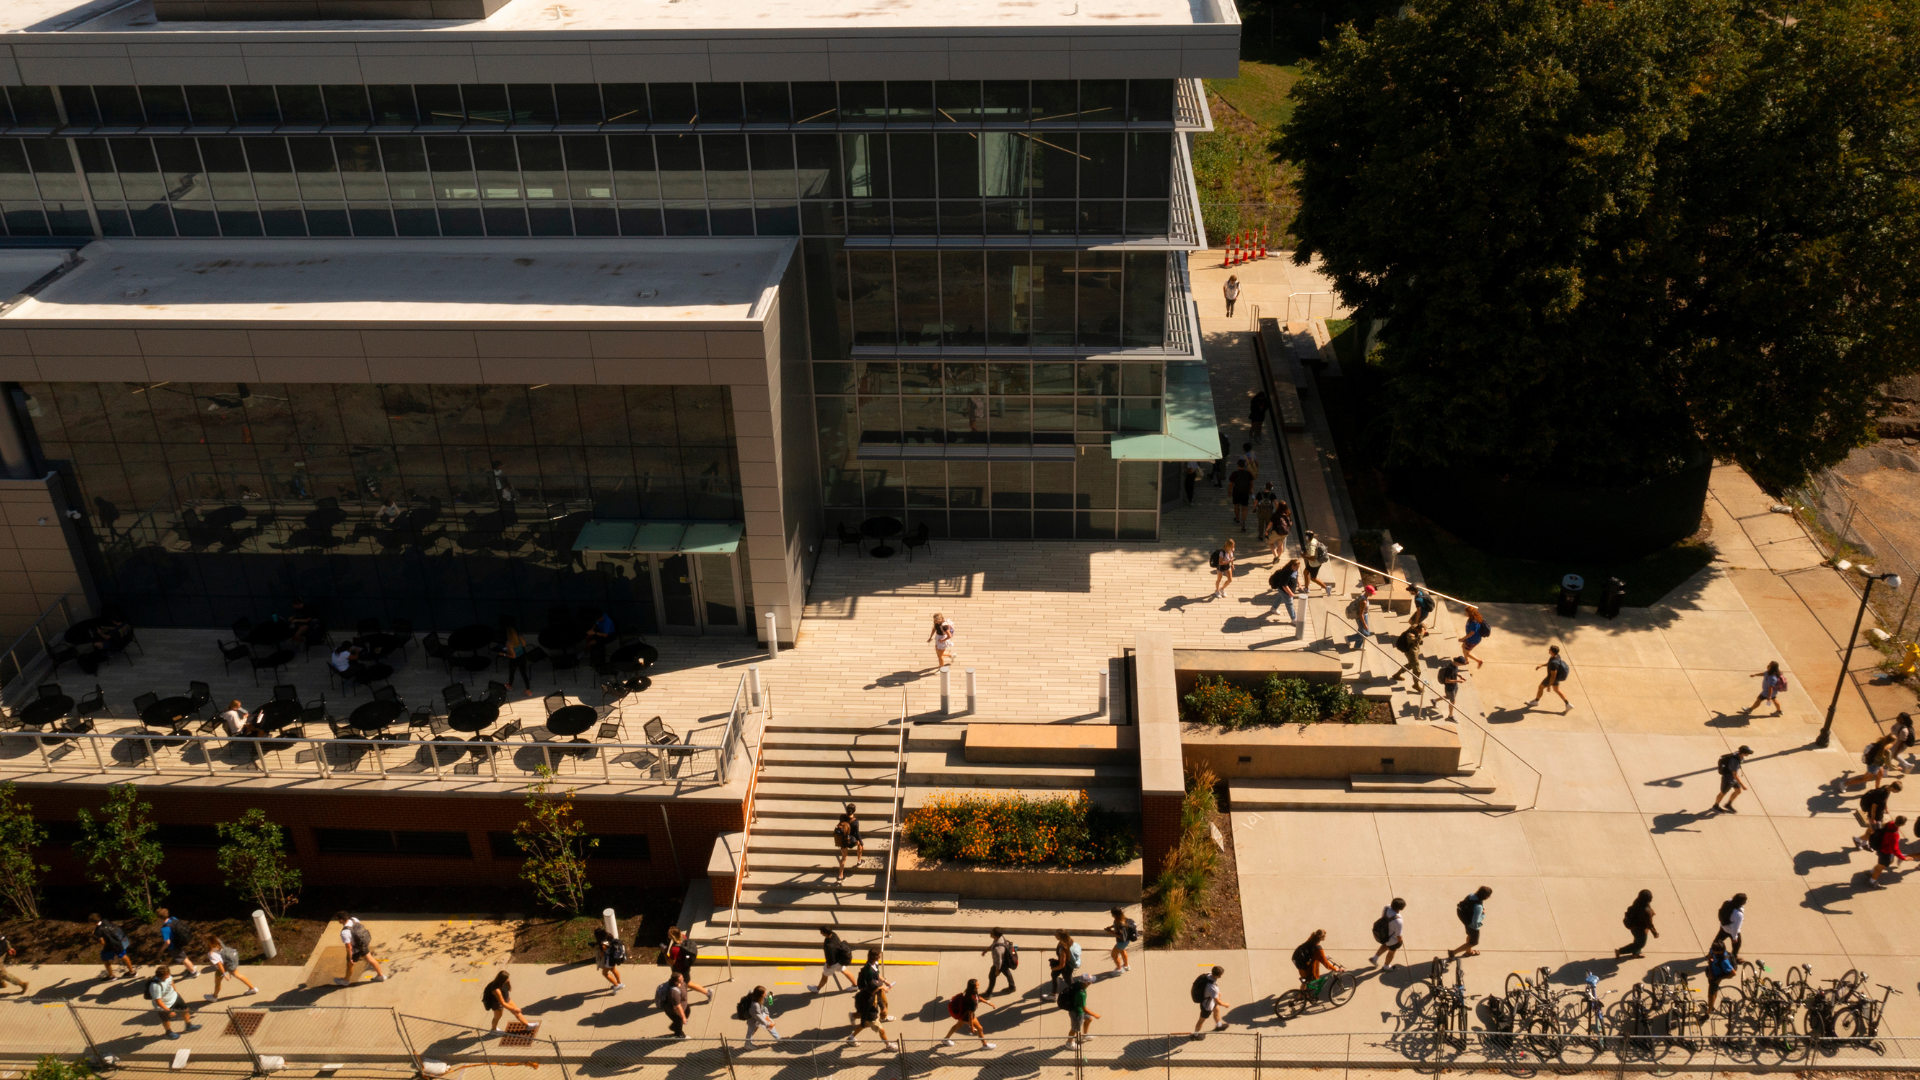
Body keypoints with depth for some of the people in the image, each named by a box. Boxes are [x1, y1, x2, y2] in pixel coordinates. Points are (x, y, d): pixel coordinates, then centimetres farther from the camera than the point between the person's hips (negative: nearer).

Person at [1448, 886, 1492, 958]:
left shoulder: (1471, 895, -19)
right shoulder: (1478, 907, -40)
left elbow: (1460, 906, -3)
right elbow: (1475, 922, -34)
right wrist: (1483, 914, -19)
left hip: (1467, 921, 7)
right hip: (1473, 926, -7)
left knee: (1470, 936, 34)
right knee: (1474, 942, 19)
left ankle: (1469, 951, 61)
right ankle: (1453, 952, 22)